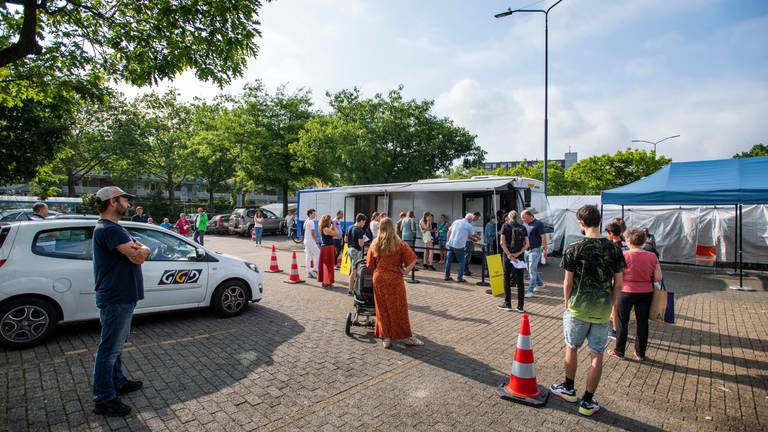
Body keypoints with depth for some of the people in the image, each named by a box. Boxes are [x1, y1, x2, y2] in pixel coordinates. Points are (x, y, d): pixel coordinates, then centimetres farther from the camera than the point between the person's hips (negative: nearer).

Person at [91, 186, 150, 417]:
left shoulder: (114, 228, 14)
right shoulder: (109, 229, -20)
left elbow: (143, 250, 8)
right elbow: (138, 256, -27)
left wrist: (139, 249, -13)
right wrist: (141, 250, -6)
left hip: (121, 296, 10)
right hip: (115, 299, -10)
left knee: (116, 345, 21)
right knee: (109, 349, 1)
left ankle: (117, 382, 36)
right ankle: (104, 400, 12)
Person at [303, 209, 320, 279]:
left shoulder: (306, 222, 15)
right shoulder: (311, 222, -14)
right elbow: (313, 233, -16)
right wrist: (316, 241, -6)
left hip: (306, 241, 10)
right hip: (310, 241, -10)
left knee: (308, 256, 9)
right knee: (318, 254, -3)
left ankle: (308, 272, 11)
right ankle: (314, 270, -2)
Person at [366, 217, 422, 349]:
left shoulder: (375, 244, 3)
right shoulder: (400, 244, -4)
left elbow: (369, 265, 6)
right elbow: (413, 258, -13)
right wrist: (406, 271, -9)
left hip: (378, 279, 2)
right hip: (395, 279, -2)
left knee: (382, 309, 10)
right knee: (399, 308, 4)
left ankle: (385, 338, 13)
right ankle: (407, 337, 11)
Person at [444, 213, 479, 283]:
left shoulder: (456, 221, 11)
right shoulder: (469, 226, -2)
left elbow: (449, 231, 13)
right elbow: (470, 237, 10)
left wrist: (447, 241, 19)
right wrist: (476, 239, 30)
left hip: (450, 244, 5)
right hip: (459, 246, -5)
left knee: (449, 260, 13)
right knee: (461, 262, 7)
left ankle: (447, 276, 19)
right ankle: (459, 278, 6)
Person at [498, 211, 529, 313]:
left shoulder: (505, 226, -3)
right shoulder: (523, 228, 6)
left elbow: (502, 242, -13)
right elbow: (527, 244, -3)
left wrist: (509, 255, -12)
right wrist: (517, 254, -8)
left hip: (508, 256, -2)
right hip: (519, 257, 3)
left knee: (507, 279, 9)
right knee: (520, 281, 8)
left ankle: (507, 304, 14)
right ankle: (520, 306, 11)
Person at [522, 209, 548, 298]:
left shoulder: (538, 224, -11)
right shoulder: (525, 224, 9)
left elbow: (543, 237, -12)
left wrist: (544, 249, -15)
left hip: (535, 250, -7)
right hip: (526, 250, 7)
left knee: (532, 270, -6)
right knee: (531, 269, 17)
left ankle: (530, 290, -1)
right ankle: (539, 283, 37)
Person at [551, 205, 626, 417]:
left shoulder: (574, 249, -13)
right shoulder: (613, 249, -4)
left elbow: (568, 283, -9)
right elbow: (618, 284, -1)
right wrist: (609, 304, 13)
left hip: (578, 308, -2)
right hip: (603, 310, 2)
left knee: (571, 348, 18)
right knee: (597, 355, 11)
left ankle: (569, 389, 34)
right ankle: (587, 402, 20)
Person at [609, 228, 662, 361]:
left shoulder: (624, 255, -16)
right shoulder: (652, 256, -5)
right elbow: (658, 278, -4)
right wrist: (646, 278, 14)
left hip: (626, 292, -3)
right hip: (646, 293, 3)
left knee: (622, 322, 11)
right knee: (642, 323, 15)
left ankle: (619, 351, 22)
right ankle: (640, 353, 26)